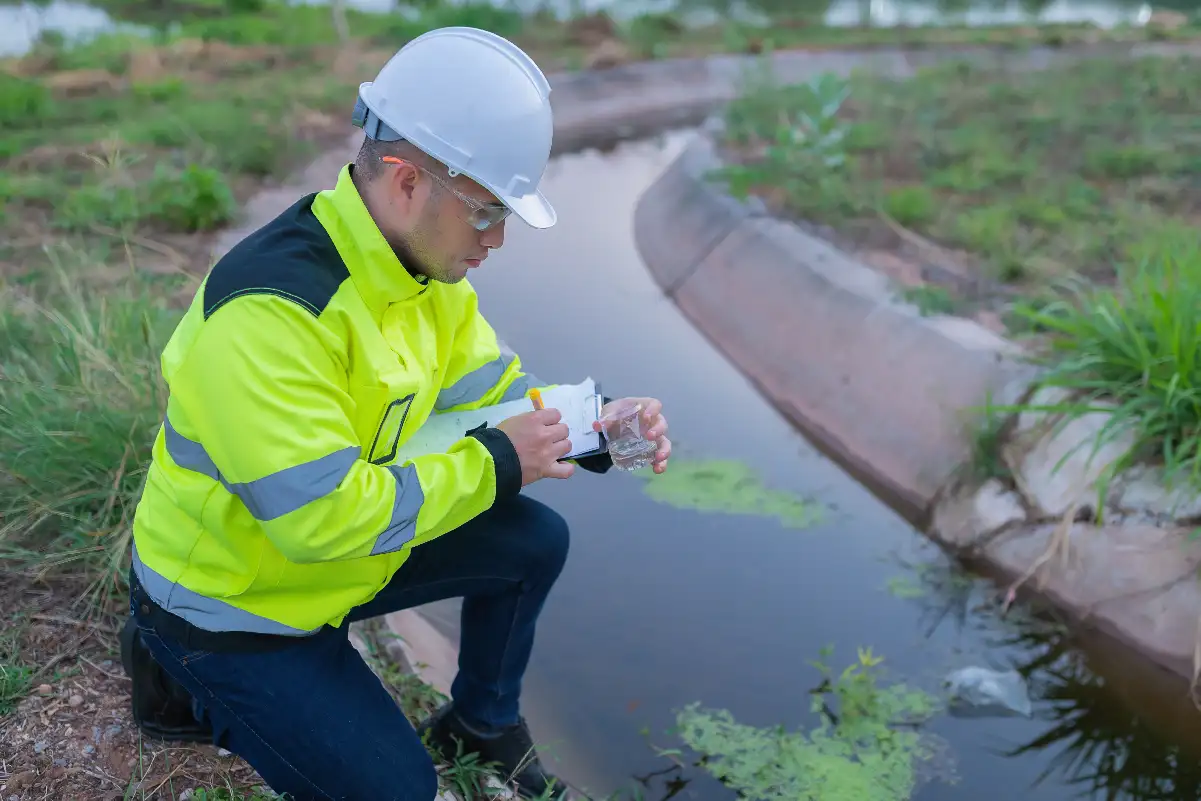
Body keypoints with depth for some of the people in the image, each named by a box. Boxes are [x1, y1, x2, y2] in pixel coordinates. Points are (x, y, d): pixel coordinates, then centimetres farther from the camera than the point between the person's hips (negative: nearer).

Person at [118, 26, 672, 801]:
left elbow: (494, 389, 2)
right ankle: (183, 679, 13)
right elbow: (324, 517, -36)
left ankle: (480, 722, 25)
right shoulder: (273, 310, -35)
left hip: (348, 546, 8)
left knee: (536, 541, 1)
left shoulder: (425, 265, -6)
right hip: (230, 598, -8)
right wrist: (493, 463, -27)